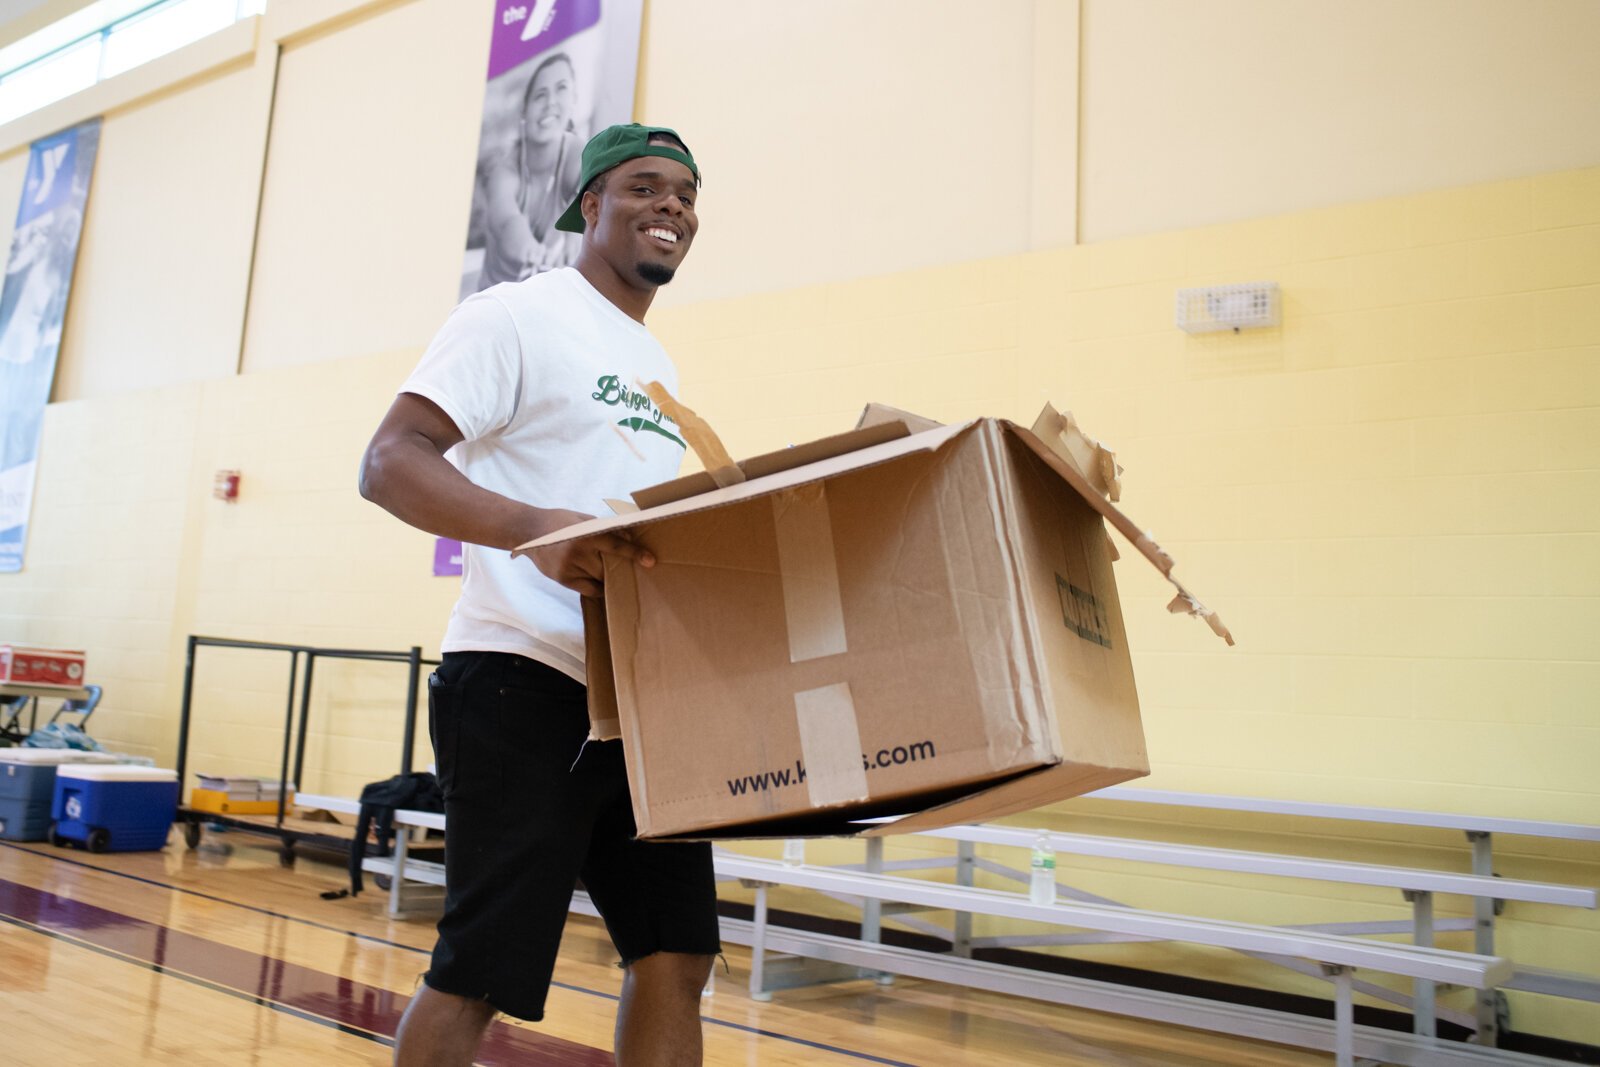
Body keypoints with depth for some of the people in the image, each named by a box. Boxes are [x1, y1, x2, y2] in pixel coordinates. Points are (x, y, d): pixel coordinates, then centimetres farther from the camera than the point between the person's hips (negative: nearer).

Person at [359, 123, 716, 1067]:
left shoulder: (660, 364, 22)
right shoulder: (518, 317, -4)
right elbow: (389, 462, -15)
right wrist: (535, 527, -31)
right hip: (529, 683, -8)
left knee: (677, 953, 9)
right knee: (476, 977, -2)